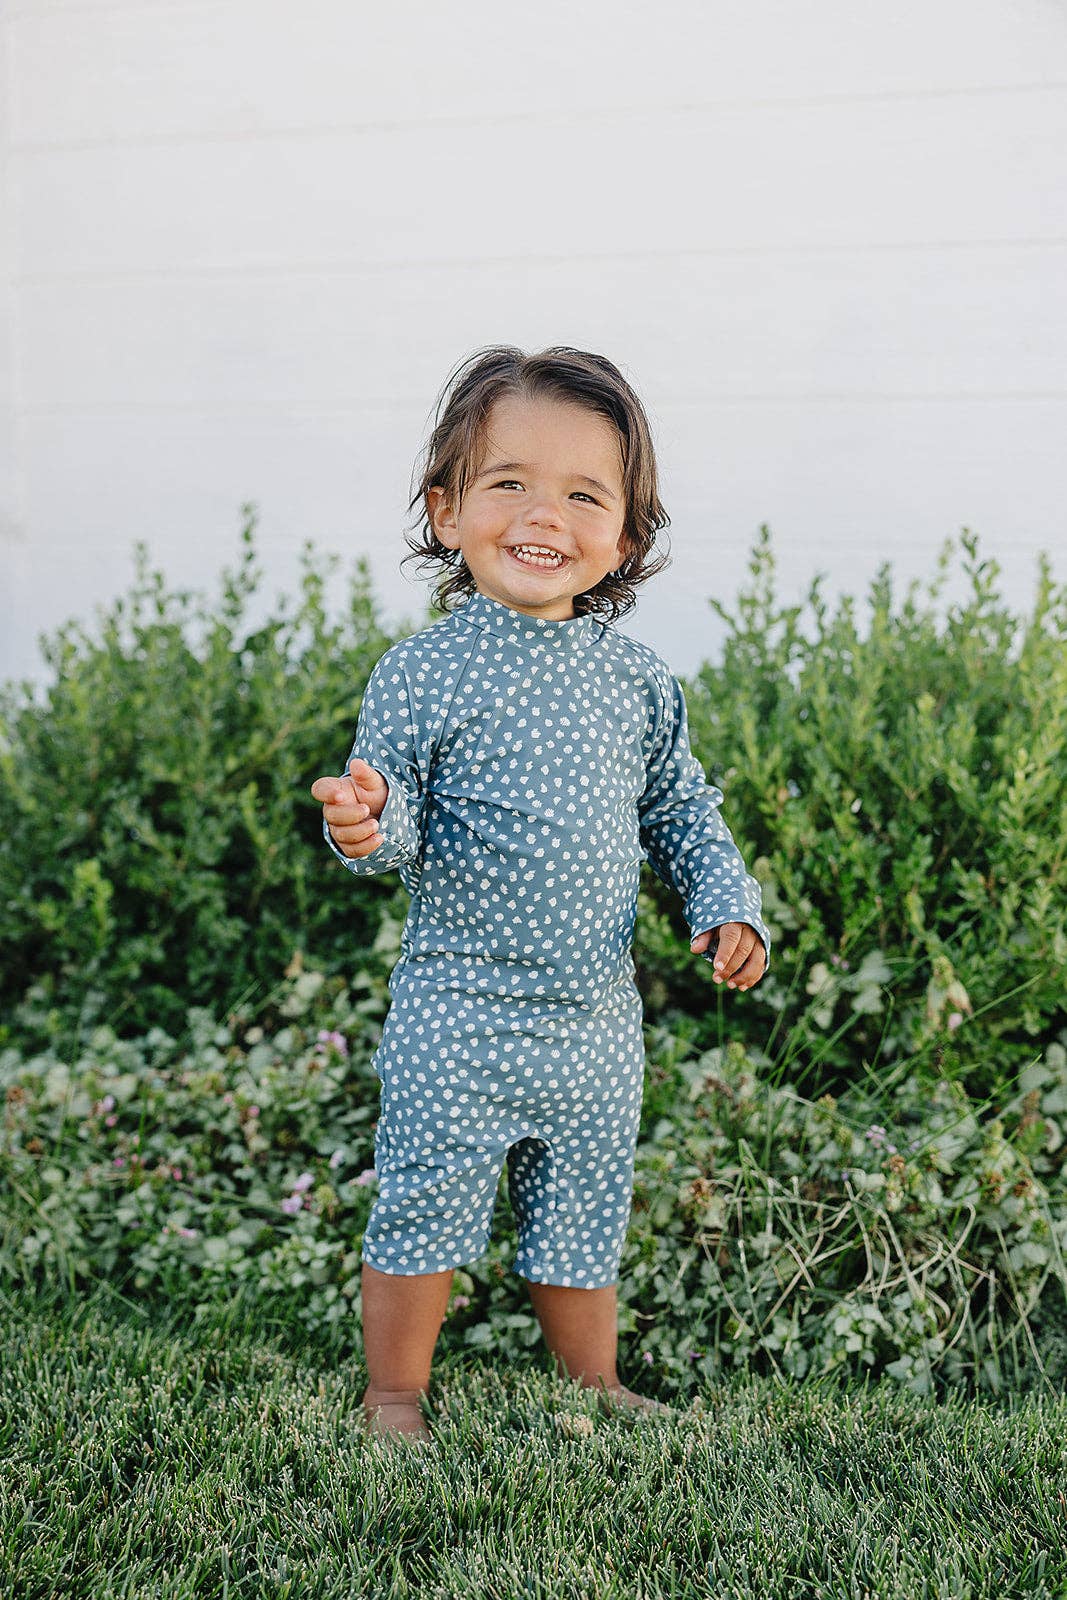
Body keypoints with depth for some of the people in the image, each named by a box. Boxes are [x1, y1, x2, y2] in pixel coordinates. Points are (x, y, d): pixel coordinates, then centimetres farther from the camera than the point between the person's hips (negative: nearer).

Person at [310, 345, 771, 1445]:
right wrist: (366, 825, -30)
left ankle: (595, 1390, 37)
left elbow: (683, 813, 13)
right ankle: (394, 1398, 26)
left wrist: (728, 906, -1)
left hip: (596, 1021, 4)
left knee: (583, 1227, 17)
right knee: (422, 1217, 6)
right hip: (456, 1019, -3)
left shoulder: (637, 680, 3)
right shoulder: (422, 672, -9)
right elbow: (396, 832, -7)